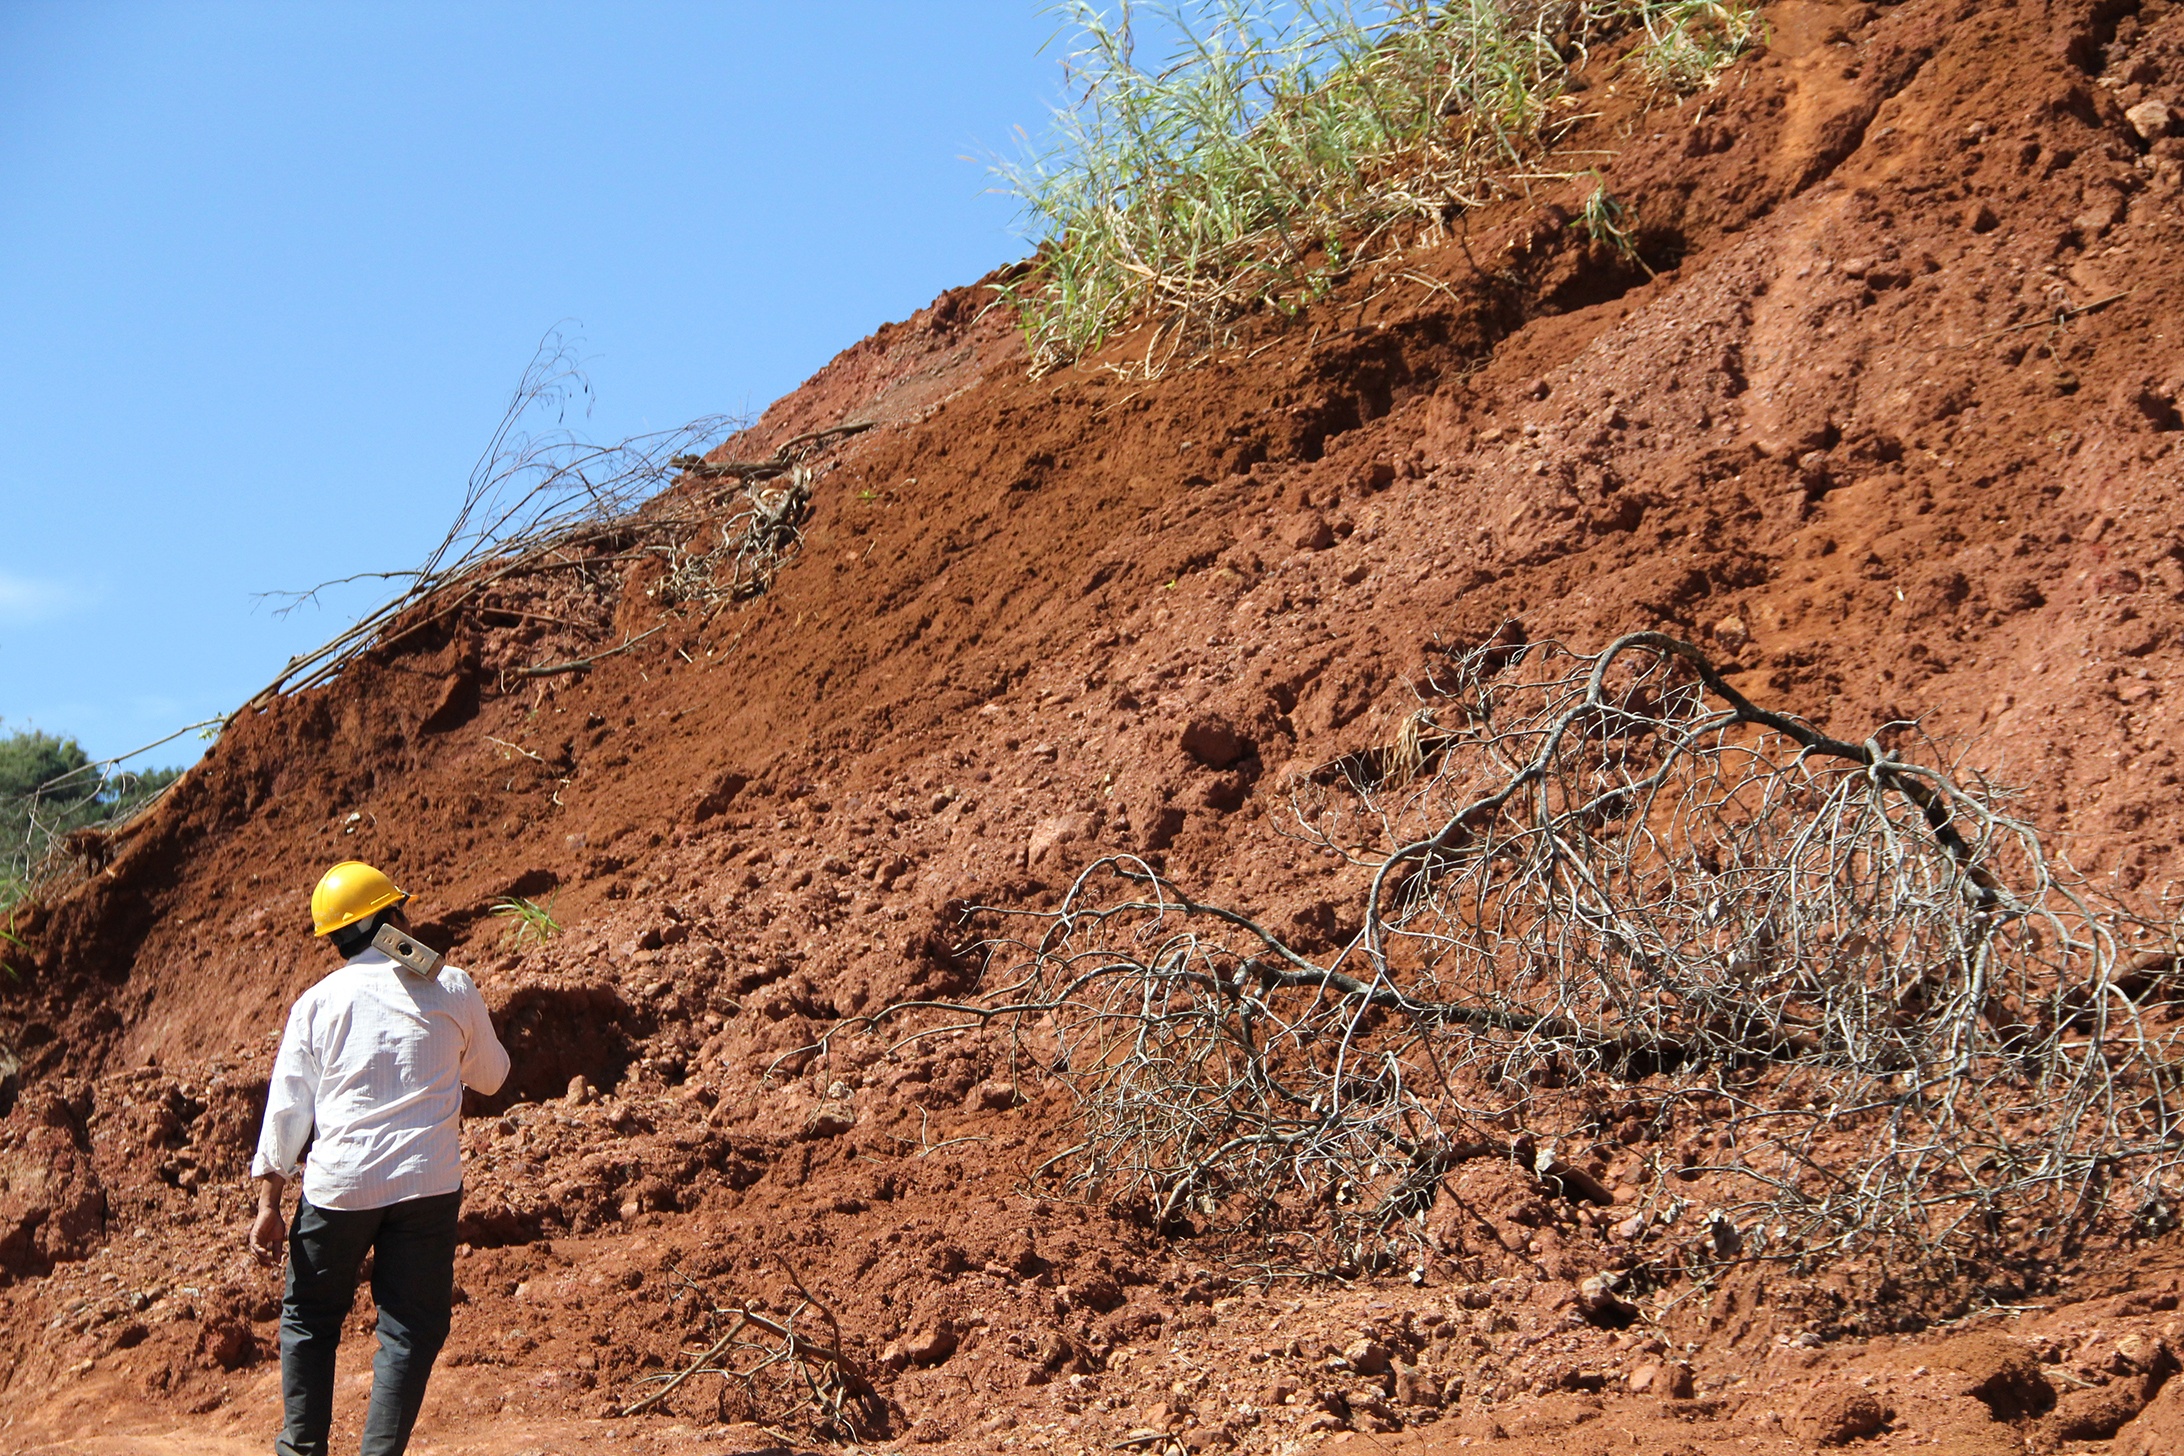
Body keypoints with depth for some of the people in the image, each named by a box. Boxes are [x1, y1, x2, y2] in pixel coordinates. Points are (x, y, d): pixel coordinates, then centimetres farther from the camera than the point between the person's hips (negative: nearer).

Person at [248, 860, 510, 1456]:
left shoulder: (317, 1002, 5)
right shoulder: (450, 988, 3)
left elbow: (285, 1109, 2)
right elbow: (490, 1076, 17)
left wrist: (269, 1205, 4)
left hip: (339, 1184, 1)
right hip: (427, 1183, -1)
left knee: (309, 1320, 17)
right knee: (411, 1329, 5)